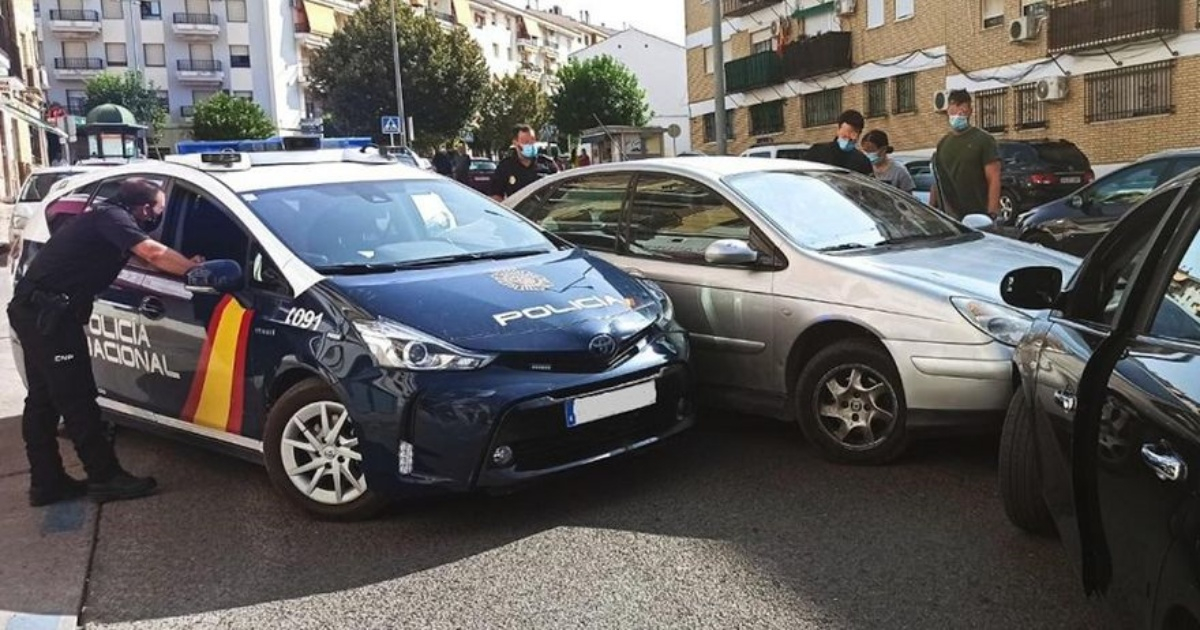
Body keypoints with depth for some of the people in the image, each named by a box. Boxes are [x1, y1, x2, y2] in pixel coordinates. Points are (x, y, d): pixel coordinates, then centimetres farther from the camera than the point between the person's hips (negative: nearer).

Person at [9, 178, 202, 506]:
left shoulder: (105, 216, 18)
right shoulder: (113, 217, -12)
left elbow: (144, 256, 24)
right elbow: (154, 253, -26)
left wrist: (186, 264, 14)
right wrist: (194, 268, -14)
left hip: (36, 310, 11)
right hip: (48, 313, -11)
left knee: (43, 398, 13)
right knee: (77, 399, -5)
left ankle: (46, 482, 20)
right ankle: (105, 477, 1)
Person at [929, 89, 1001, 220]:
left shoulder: (983, 140, -1)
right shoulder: (943, 143, 16)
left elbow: (994, 180, -8)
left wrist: (992, 214, -16)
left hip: (977, 217, -5)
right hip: (948, 217, 5)